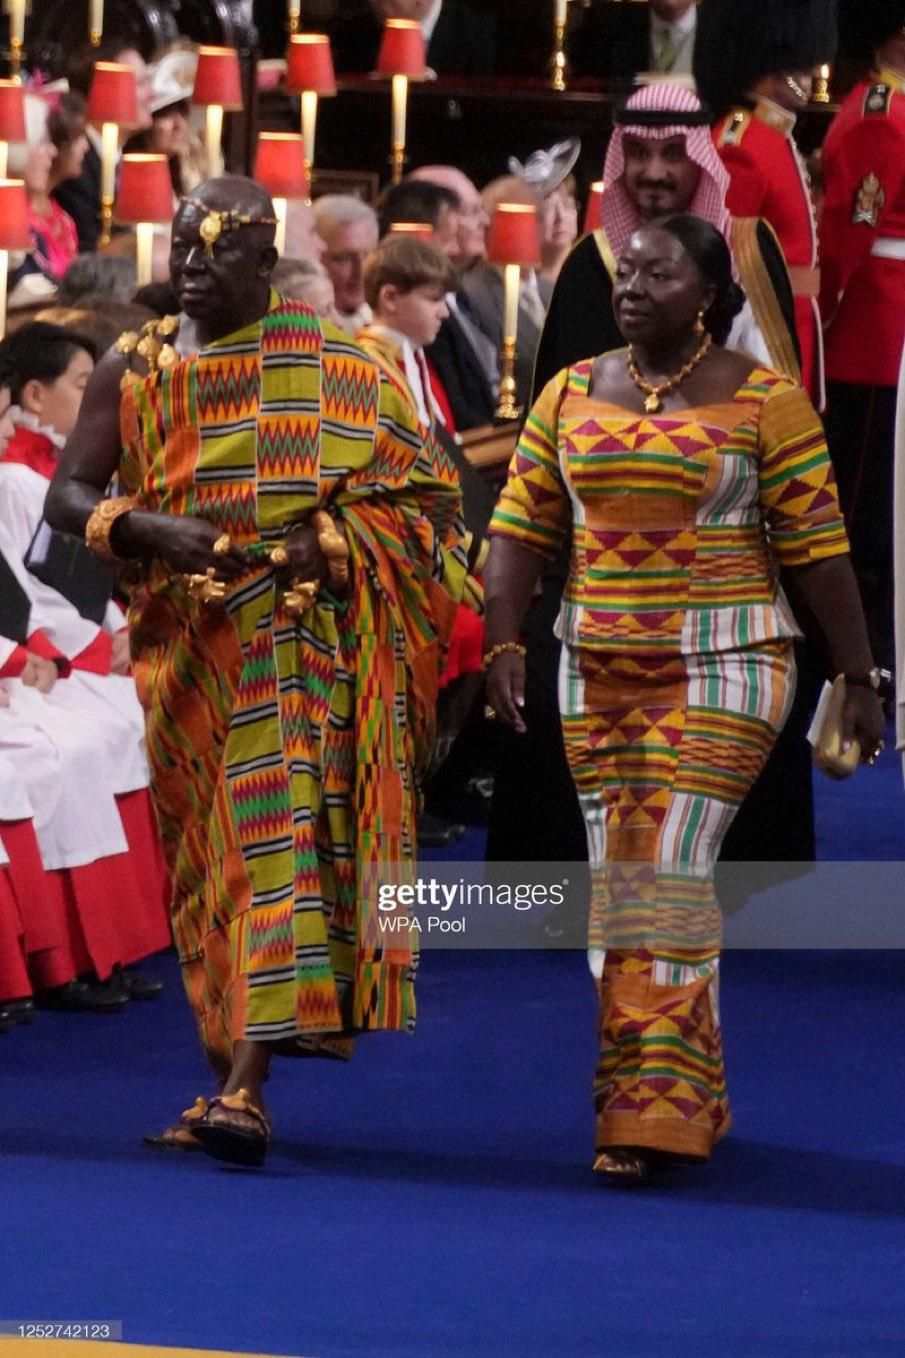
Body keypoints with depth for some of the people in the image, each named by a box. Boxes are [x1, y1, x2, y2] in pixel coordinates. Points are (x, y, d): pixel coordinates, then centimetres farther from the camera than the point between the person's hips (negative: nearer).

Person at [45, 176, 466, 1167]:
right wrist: (147, 530, -18)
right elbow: (67, 496, 3)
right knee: (199, 859, 7)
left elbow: (422, 490, 2)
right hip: (181, 645, 4)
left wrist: (329, 544, -15)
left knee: (277, 834, -16)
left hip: (297, 631, -4)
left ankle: (246, 1091, -26)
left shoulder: (332, 367, 3)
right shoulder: (132, 371, 10)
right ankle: (228, 1077, 17)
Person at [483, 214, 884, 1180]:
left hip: (722, 667, -5)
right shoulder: (570, 395, 9)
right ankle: (688, 1098, 19)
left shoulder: (763, 401, -4)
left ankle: (656, 1112, -13)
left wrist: (857, 678, -5)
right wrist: (502, 646, -4)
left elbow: (817, 546, -4)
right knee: (618, 883, 7)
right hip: (597, 666, 5)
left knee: (668, 874, -13)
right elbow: (520, 528, 7)